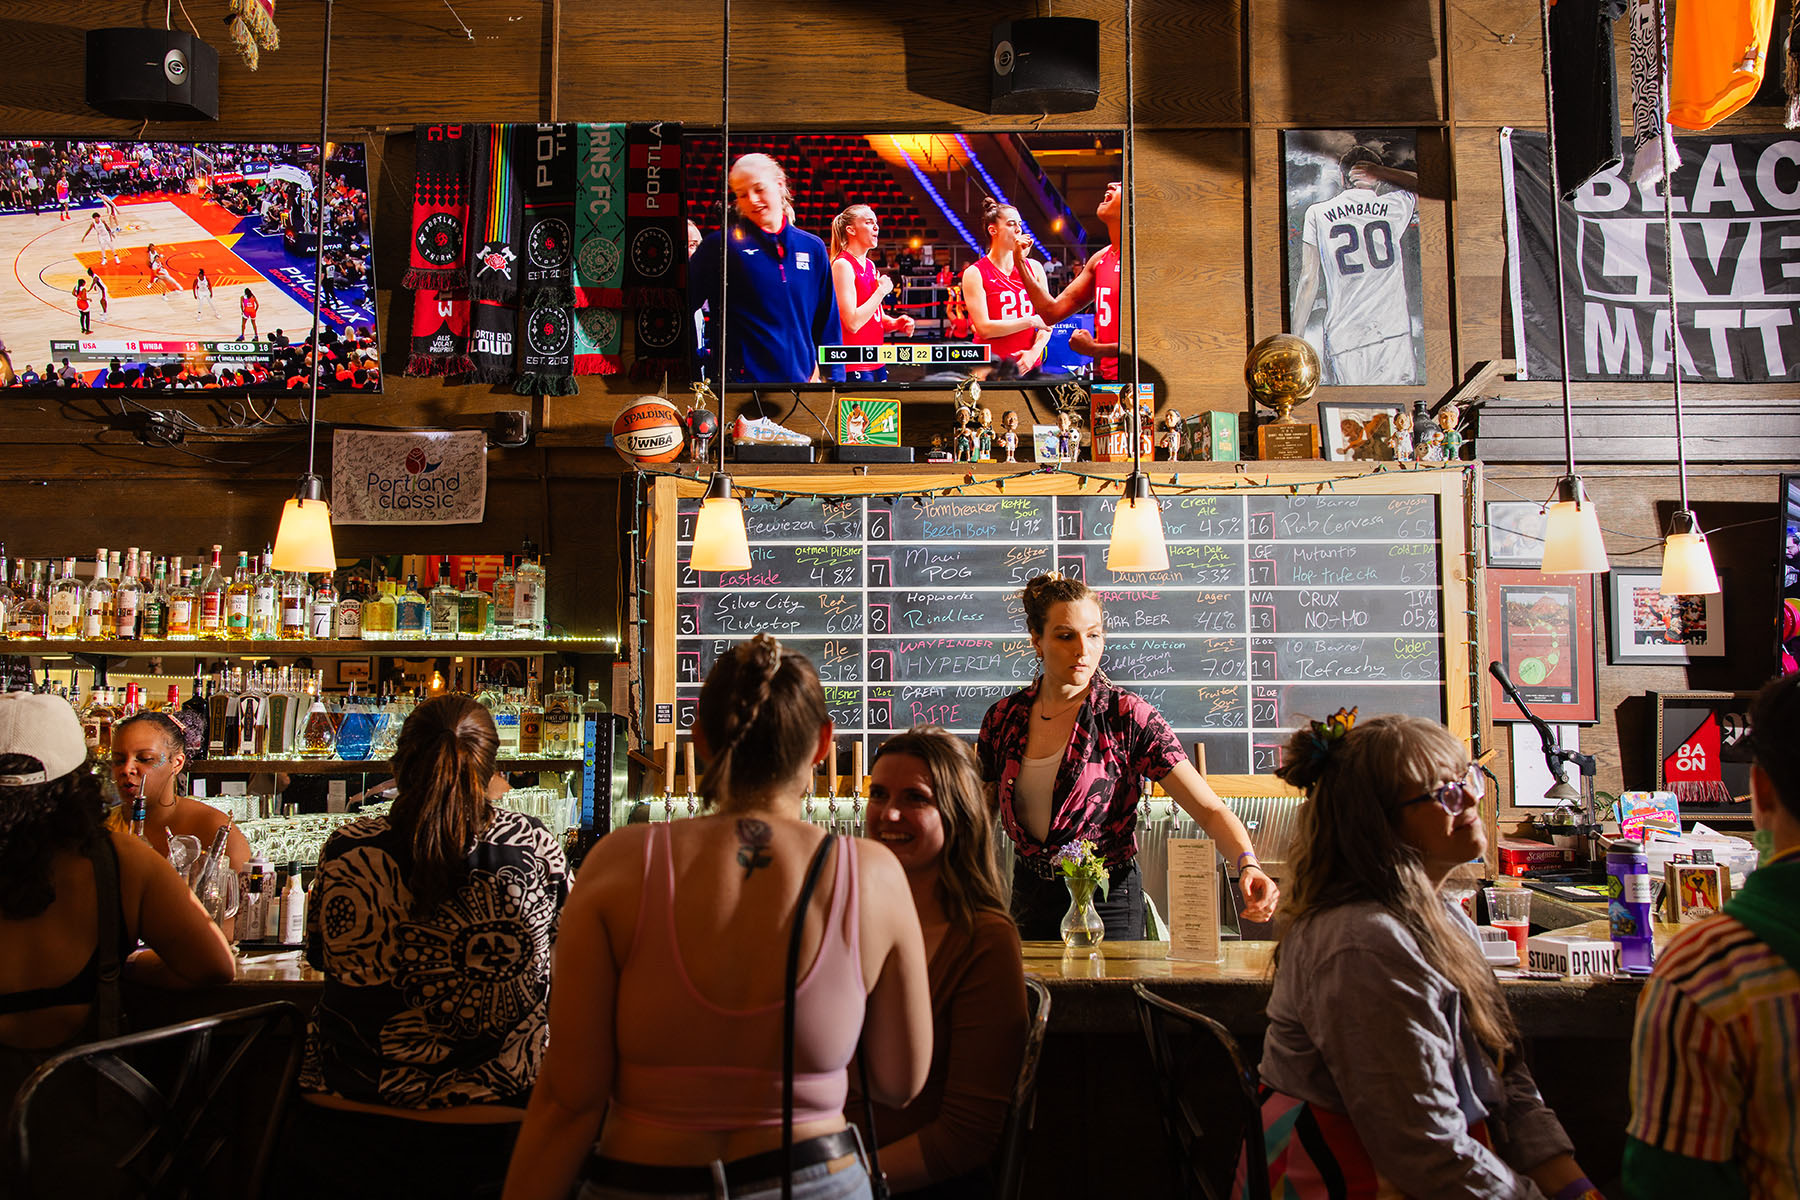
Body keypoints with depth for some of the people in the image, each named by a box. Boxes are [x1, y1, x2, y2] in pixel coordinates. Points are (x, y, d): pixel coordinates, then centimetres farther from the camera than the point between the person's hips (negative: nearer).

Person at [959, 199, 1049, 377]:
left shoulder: (1034, 268, 8)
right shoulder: (975, 274, -4)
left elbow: (1046, 319, 6)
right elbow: (983, 328, -13)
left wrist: (1034, 352, -10)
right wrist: (1030, 321, -11)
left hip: (1029, 365, 3)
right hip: (991, 368, -3)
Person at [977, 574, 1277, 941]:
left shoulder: (1128, 717, -13)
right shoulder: (1004, 718, -2)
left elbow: (1210, 809, -18)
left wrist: (1248, 864, -35)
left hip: (1108, 903, -3)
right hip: (1029, 899, 3)